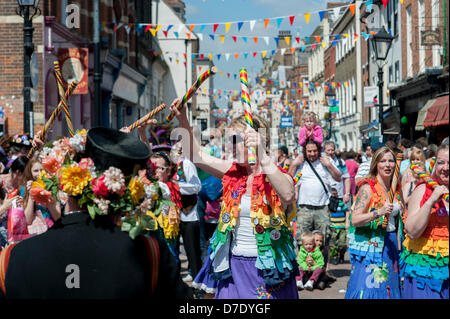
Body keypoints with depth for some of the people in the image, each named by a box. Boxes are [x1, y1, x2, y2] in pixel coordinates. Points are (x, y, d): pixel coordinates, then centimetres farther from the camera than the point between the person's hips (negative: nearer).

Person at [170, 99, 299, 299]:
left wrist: (262, 157, -41)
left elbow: (288, 196, -34)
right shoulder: (233, 172, 7)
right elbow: (197, 156, 11)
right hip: (233, 265, 5)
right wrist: (183, 120, 0)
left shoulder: (277, 176, -11)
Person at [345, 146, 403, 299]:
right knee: (367, 289, -8)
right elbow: (354, 220, -18)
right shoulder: (368, 188, -9)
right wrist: (378, 213, -27)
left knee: (389, 288, 7)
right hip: (371, 245, -6)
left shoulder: (395, 188, 11)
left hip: (390, 245, 6)